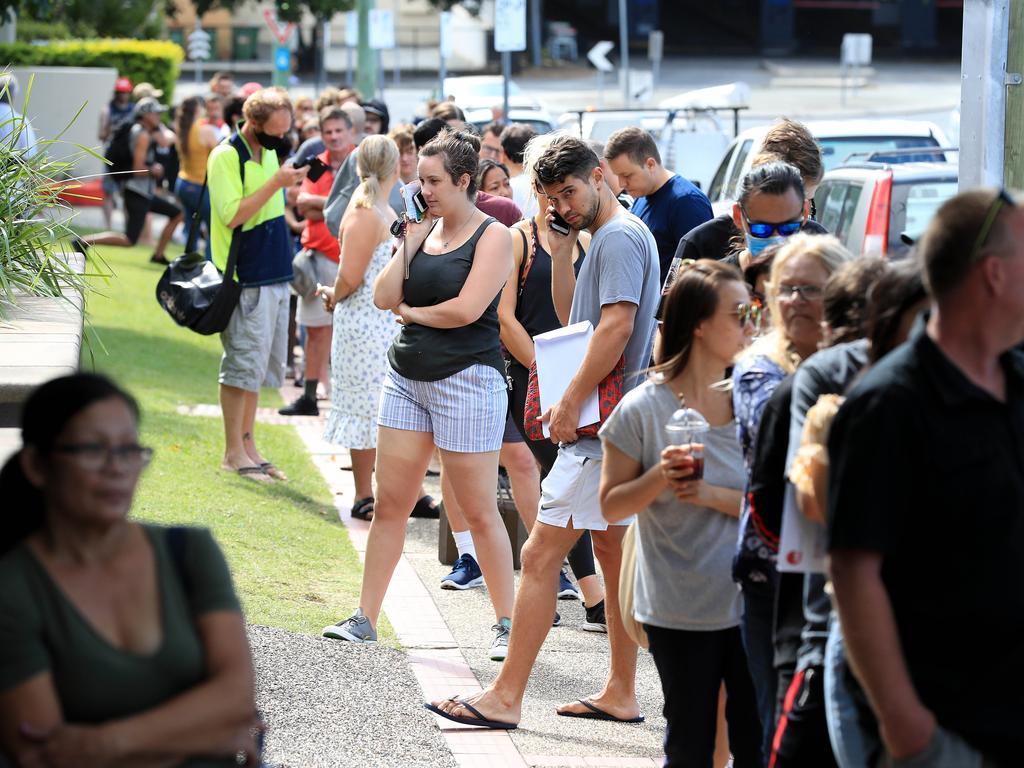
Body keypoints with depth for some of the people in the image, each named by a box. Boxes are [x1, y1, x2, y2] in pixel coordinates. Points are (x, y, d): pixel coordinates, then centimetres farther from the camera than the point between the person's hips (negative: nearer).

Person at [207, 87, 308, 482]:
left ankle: (248, 444, 19)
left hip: (274, 276, 8)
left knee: (260, 366, 12)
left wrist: (291, 184, 8)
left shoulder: (269, 152, 13)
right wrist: (275, 183, -22)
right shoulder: (226, 156, -12)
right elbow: (232, 215, -21)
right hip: (245, 278, -8)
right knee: (243, 365, -5)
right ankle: (234, 452, 1)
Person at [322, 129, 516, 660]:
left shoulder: (492, 236, -7)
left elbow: (466, 309, -17)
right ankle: (365, 619, 12)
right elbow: (383, 297, 5)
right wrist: (408, 245, -4)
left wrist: (412, 312, -2)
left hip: (467, 380, -6)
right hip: (407, 377, 6)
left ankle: (506, 623, 9)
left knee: (479, 512, -1)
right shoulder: (424, 229, 11)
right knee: (389, 504, 6)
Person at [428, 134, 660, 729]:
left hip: (599, 428, -11)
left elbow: (616, 325, -23)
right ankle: (622, 693, 21)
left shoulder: (620, 237, -14)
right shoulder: (610, 237, 18)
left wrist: (572, 403, -21)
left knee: (541, 557, -9)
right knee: (612, 551, 15)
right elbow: (572, 316, 22)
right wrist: (562, 249, 9)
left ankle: (506, 696, -7)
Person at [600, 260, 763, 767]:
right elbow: (612, 506, -1)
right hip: (680, 610, -3)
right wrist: (660, 476, -19)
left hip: (751, 604, 3)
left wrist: (711, 495, -16)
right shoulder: (643, 408, -6)